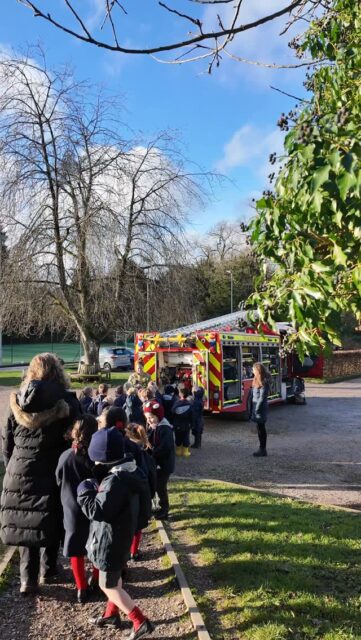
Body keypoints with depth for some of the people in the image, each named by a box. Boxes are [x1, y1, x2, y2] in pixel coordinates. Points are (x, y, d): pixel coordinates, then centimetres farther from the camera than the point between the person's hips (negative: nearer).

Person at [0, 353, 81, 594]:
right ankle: (48, 571, 29)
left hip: (20, 475, 2)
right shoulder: (67, 404, -12)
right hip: (53, 475, -2)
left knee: (25, 524, 13)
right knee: (52, 524, 16)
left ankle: (28, 578, 18)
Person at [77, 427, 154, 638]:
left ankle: (141, 622, 14)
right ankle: (112, 614, 47)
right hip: (121, 534, 9)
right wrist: (96, 486, -1)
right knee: (114, 576, 27)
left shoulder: (115, 481, -33)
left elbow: (96, 510, -30)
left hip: (112, 540, -9)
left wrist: (85, 490, -16)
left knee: (108, 585, 7)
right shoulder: (129, 471, -3)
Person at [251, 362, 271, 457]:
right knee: (260, 428, 14)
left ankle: (263, 450, 5)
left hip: (261, 407, -9)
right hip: (257, 405, 9)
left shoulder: (263, 382, -18)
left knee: (261, 428, -2)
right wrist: (255, 409, 16)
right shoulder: (258, 380, 11)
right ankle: (262, 448, 22)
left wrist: (257, 409, -19)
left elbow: (262, 397, -20)